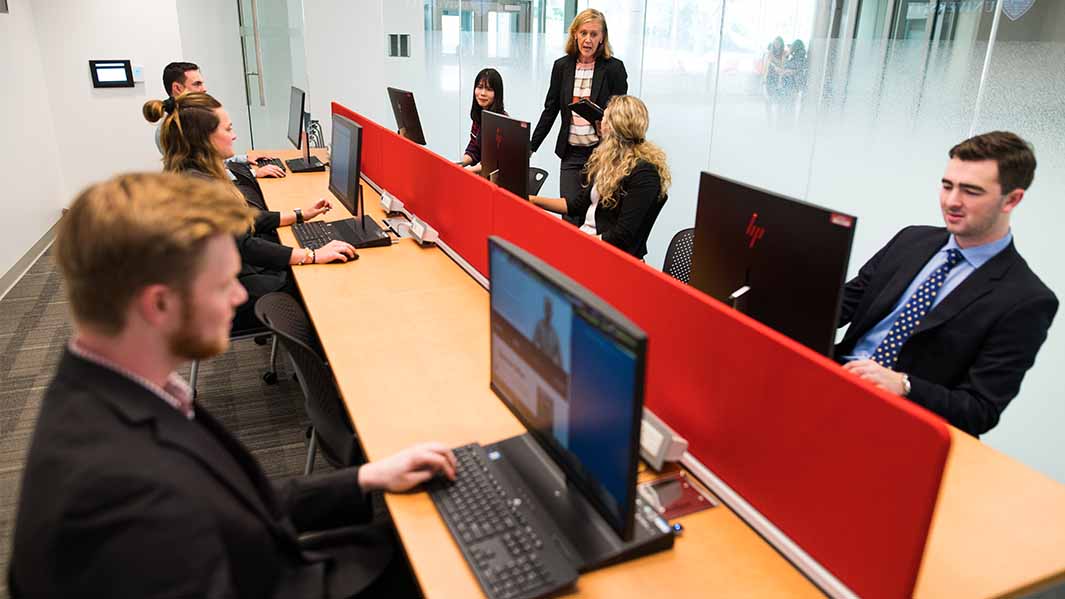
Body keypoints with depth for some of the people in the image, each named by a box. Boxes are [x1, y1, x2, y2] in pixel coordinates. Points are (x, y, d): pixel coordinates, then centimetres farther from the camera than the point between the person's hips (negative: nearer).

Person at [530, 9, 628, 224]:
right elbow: (550, 110, 12)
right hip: (571, 153, 3)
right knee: (570, 216, 2)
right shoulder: (562, 66, 6)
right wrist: (531, 147, 11)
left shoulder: (614, 68, -4)